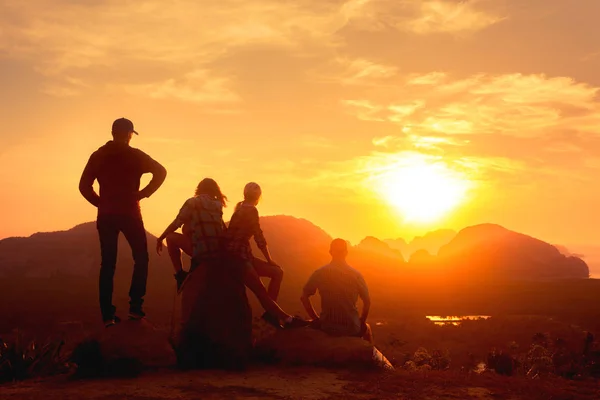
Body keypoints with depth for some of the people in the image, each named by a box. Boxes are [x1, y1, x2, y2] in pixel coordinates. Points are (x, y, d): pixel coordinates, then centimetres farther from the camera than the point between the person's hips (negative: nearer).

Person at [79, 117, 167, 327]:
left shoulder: (98, 156, 6)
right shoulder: (134, 155, -1)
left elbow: (84, 186, 2)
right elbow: (160, 172, -11)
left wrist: (101, 202, 8)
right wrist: (143, 193, -5)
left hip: (106, 215, 3)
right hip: (129, 213, -3)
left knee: (107, 264, 6)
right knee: (140, 258, 11)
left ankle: (108, 314, 3)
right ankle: (135, 306, 1)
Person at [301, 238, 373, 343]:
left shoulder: (319, 273, -5)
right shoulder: (356, 274, -7)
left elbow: (304, 297, -1)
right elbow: (367, 302, -1)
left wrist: (316, 318, 8)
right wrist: (361, 321, 14)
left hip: (327, 328, 0)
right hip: (352, 329, 0)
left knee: (313, 325, 35)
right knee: (366, 328, 34)